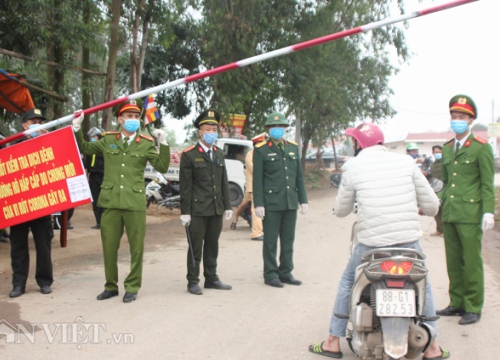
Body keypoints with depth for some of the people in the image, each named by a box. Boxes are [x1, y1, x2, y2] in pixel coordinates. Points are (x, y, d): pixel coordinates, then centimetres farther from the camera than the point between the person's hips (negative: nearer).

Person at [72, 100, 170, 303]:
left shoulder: (146, 144, 4)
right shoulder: (108, 140, 10)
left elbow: (162, 167, -2)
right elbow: (84, 149, 22)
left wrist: (163, 144, -12)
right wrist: (77, 129, 11)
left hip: (135, 202, -2)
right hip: (111, 202, 2)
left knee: (136, 247, 4)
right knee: (109, 247, 9)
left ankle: (132, 287, 17)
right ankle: (111, 286, 25)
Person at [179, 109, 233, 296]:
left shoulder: (219, 154, 13)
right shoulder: (189, 155, -5)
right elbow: (185, 186, -8)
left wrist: (227, 205, 10)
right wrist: (185, 212, -10)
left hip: (216, 210, 5)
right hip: (198, 210, -5)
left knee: (212, 245, 12)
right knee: (196, 246, 1)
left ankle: (211, 278, 23)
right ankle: (193, 281, 10)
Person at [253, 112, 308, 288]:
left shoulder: (293, 148, 14)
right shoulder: (261, 150, -1)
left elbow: (299, 176, 15)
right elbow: (257, 179, -4)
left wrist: (303, 199, 10)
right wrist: (258, 204, -10)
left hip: (291, 203, 5)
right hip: (271, 203, -5)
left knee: (288, 240, 10)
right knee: (271, 241, 1)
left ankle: (286, 272, 20)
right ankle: (270, 274, 11)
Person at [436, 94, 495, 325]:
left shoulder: (481, 147, -1)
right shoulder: (447, 149, 17)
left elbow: (487, 183, -5)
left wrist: (488, 211, -12)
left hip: (470, 214, -6)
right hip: (449, 213, 6)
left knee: (471, 262, -3)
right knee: (453, 261, 9)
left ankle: (473, 307, 5)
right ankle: (457, 302, 19)